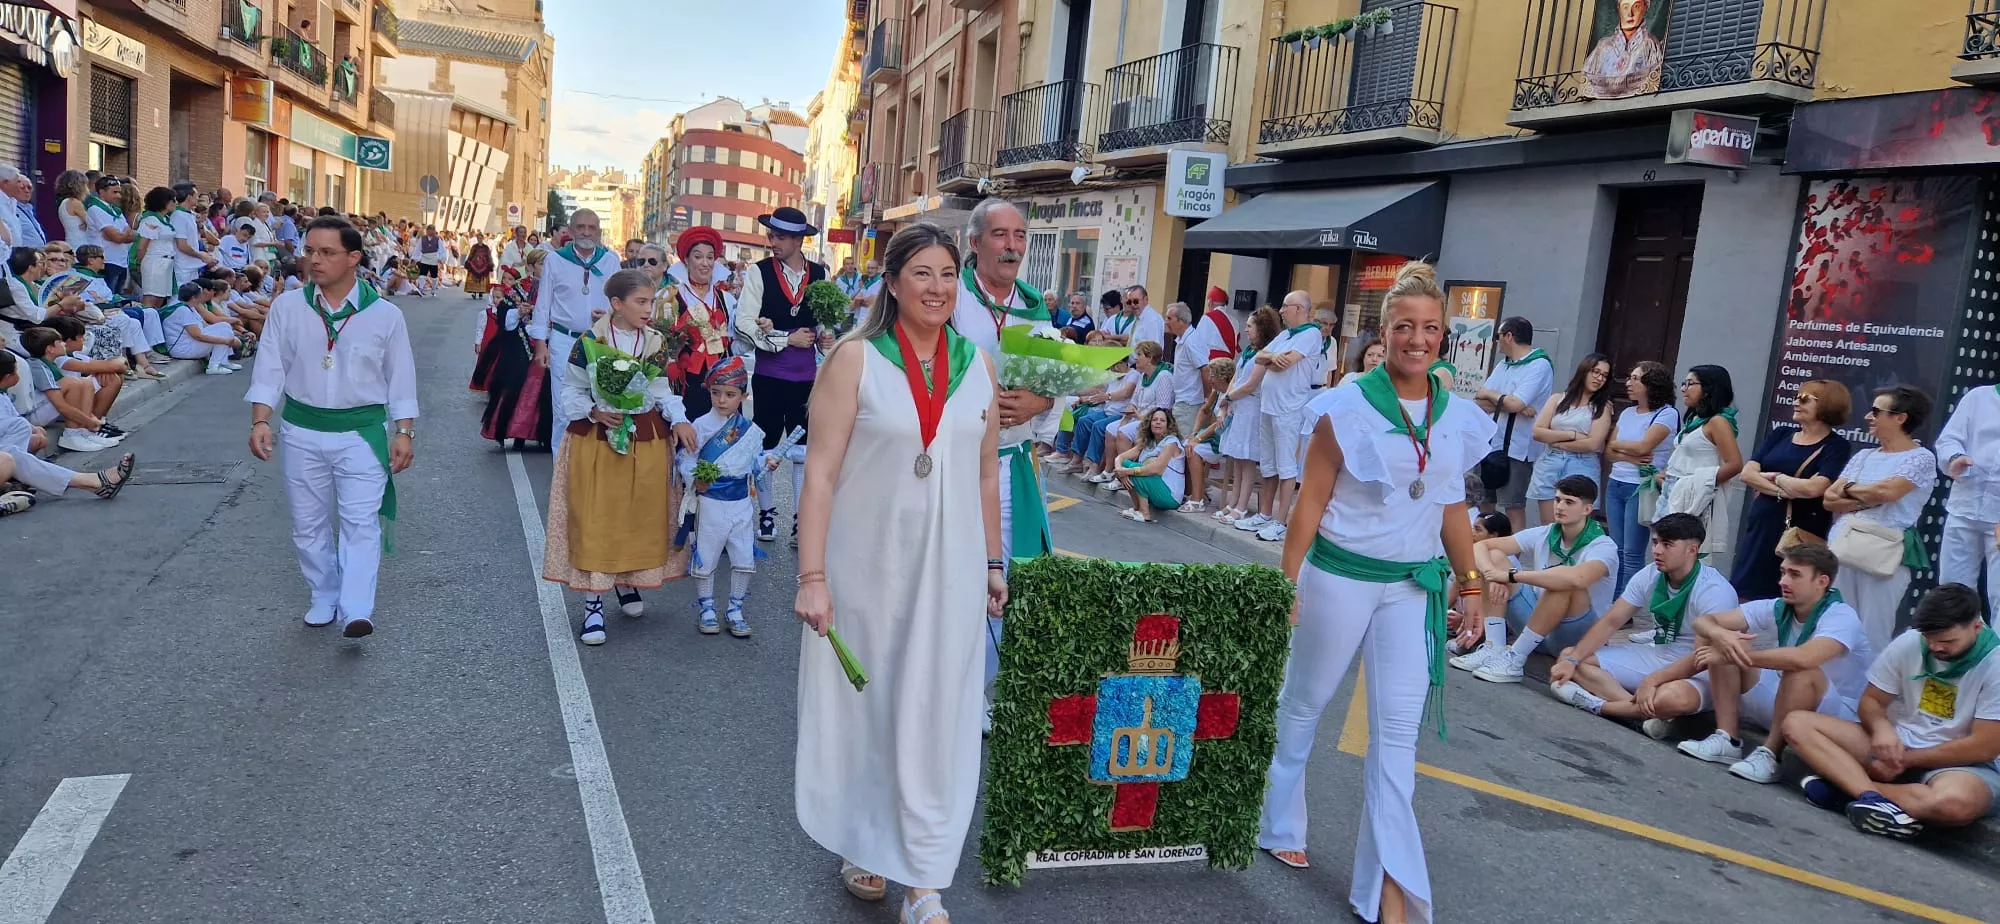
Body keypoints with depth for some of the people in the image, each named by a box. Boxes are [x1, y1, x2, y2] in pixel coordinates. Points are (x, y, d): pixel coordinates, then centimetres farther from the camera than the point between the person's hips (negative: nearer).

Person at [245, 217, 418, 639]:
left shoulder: (385, 314, -4)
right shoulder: (287, 307, -1)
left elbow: (400, 379, 2)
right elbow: (270, 369, 1)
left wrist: (404, 433, -3)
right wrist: (260, 421, -9)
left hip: (362, 433, -2)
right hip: (302, 432, 3)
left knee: (360, 522, -9)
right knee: (309, 523, 11)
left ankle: (355, 612, -11)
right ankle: (324, 599, 26)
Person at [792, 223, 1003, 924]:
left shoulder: (977, 365, 5)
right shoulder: (857, 357, -7)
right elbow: (820, 470, -11)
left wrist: (993, 562, 14)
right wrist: (812, 575, -15)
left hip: (948, 571, 3)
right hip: (866, 568, -2)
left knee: (936, 718, 4)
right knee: (862, 706, 12)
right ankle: (862, 847, 33)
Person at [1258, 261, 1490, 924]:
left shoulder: (1459, 419, 3)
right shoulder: (1346, 408, -10)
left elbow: (1453, 510, 12)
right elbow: (1311, 501, -7)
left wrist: (1470, 585, 13)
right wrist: (1286, 583, -8)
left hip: (1414, 586, 3)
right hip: (1341, 577, -3)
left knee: (1397, 732, 2)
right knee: (1302, 706, 14)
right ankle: (1276, 824, 36)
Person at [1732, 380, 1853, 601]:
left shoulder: (1837, 446, -3)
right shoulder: (1781, 434, 12)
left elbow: (1813, 488, -18)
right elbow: (1747, 473, 2)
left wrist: (1776, 477, -3)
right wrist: (1781, 492, -12)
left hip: (1797, 536, -5)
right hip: (1759, 528, 5)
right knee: (1745, 593, 3)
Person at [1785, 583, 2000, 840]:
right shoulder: (1909, 643, -3)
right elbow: (1871, 701, 5)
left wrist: (1905, 760, -14)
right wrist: (1881, 727, -19)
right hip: (1897, 745, 5)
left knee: (1956, 803, -44)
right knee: (1797, 723, -14)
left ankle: (1845, 789, -26)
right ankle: (1872, 798, -35)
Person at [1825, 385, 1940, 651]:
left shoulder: (1921, 458, -1)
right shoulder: (1864, 456, 17)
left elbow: (1887, 491, -18)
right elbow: (1829, 499, 10)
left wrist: (1849, 489, 0)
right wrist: (1867, 499, -7)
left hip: (1885, 553, -6)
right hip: (1842, 546, 6)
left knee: (1873, 633, -3)